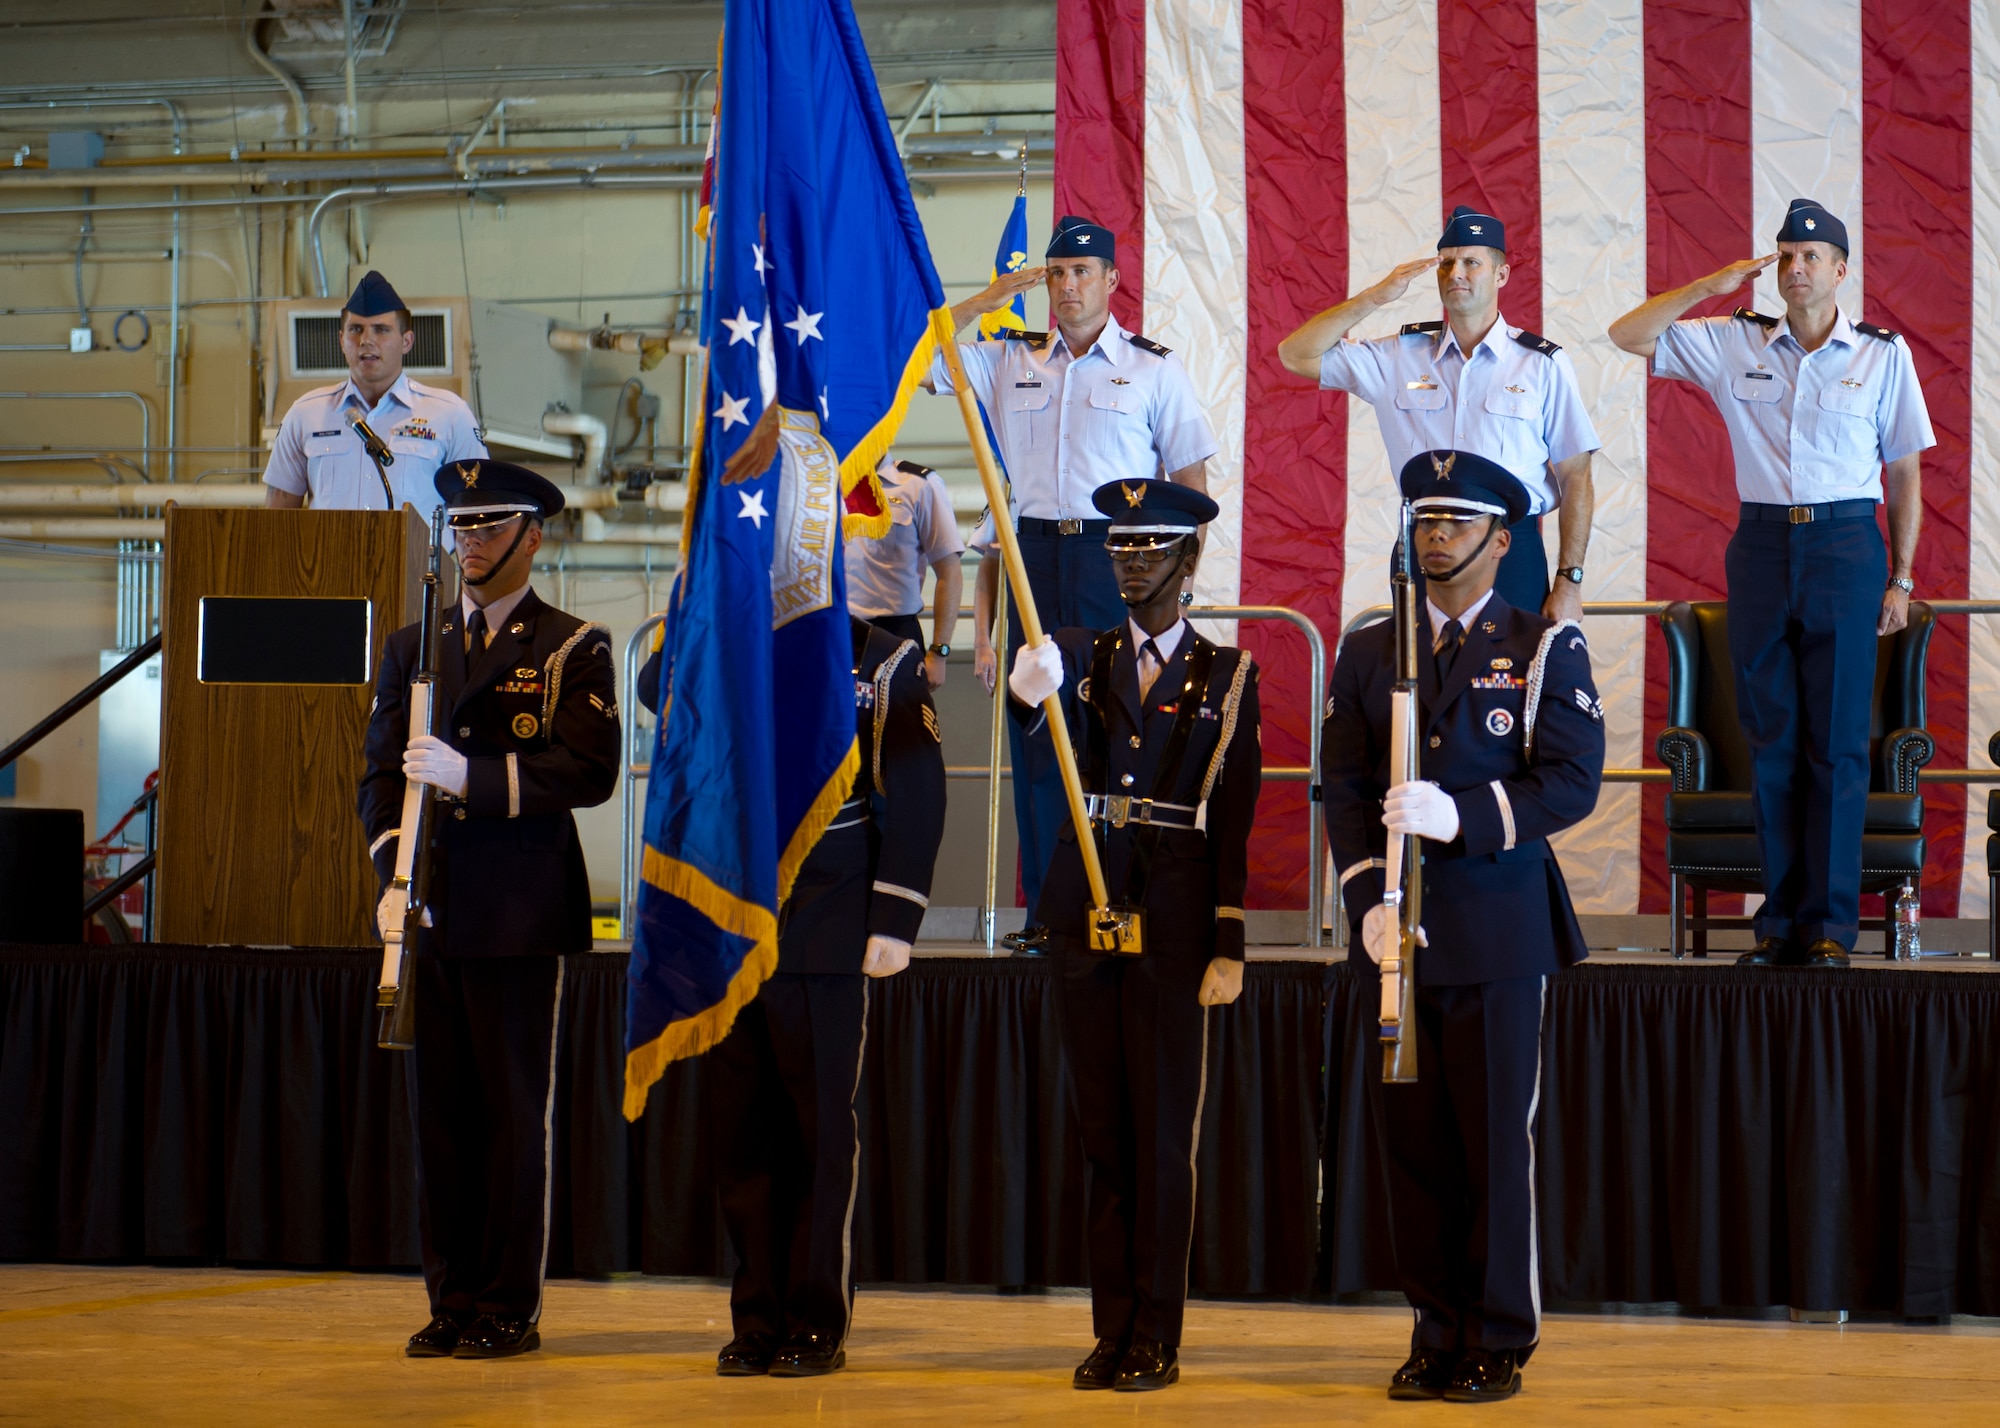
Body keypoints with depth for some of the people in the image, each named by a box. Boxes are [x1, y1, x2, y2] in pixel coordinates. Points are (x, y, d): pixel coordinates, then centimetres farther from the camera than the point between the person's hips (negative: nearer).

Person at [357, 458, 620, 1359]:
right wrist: (392, 872, -4)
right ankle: (451, 1300, 12)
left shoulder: (574, 649, 2)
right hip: (430, 912, 4)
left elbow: (589, 771, -9)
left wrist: (473, 778, -18)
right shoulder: (411, 648, 16)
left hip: (520, 911, -4)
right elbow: (381, 771, 12)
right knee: (441, 1109, 5)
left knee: (514, 1111, -1)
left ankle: (510, 1308, 5)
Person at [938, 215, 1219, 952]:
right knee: (1035, 728, 2)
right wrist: (989, 300, 3)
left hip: (1117, 556, -3)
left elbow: (1191, 479, 5)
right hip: (1036, 552, 3)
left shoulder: (1153, 368, 5)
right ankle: (1045, 910, 6)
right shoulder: (1011, 360, 12)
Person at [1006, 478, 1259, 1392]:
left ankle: (1158, 1336, 3)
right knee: (1102, 1125, 6)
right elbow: (1051, 705, -15)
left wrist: (1230, 945, -5)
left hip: (1173, 913, -3)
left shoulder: (1226, 677, 4)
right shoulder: (1085, 657, 10)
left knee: (1163, 1127, -2)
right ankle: (1112, 1328, 12)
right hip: (1084, 905, 3)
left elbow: (1236, 822, 0)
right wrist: (1032, 689, -40)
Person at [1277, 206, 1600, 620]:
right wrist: (1375, 297, -2)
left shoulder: (1543, 364, 3)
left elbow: (1576, 479, 2)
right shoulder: (1401, 356, 9)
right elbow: (1296, 354, 7)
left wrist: (1570, 582, -5)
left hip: (1513, 555, -2)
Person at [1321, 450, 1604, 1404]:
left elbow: (1573, 780, -7)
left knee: (1497, 1140, -1)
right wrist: (1369, 898, -6)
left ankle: (1500, 1343, 8)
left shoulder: (1547, 649, 3)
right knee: (1412, 1139, 5)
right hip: (1396, 929, 3)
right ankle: (1437, 1335, 14)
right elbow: (1343, 785, 7)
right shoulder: (1367, 651, 13)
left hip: (1500, 930, -3)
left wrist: (1461, 814, -20)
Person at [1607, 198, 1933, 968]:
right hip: (1762, 545, 2)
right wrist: (1713, 285, -2)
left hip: (1845, 544, -2)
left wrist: (1901, 578, 2)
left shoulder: (1882, 354, 4)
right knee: (1770, 736, 4)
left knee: (1837, 738, -2)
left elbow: (1904, 473, 7)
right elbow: (1628, 334, 5)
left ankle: (1831, 921, 4)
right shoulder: (1735, 344, 7)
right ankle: (1781, 915, 10)